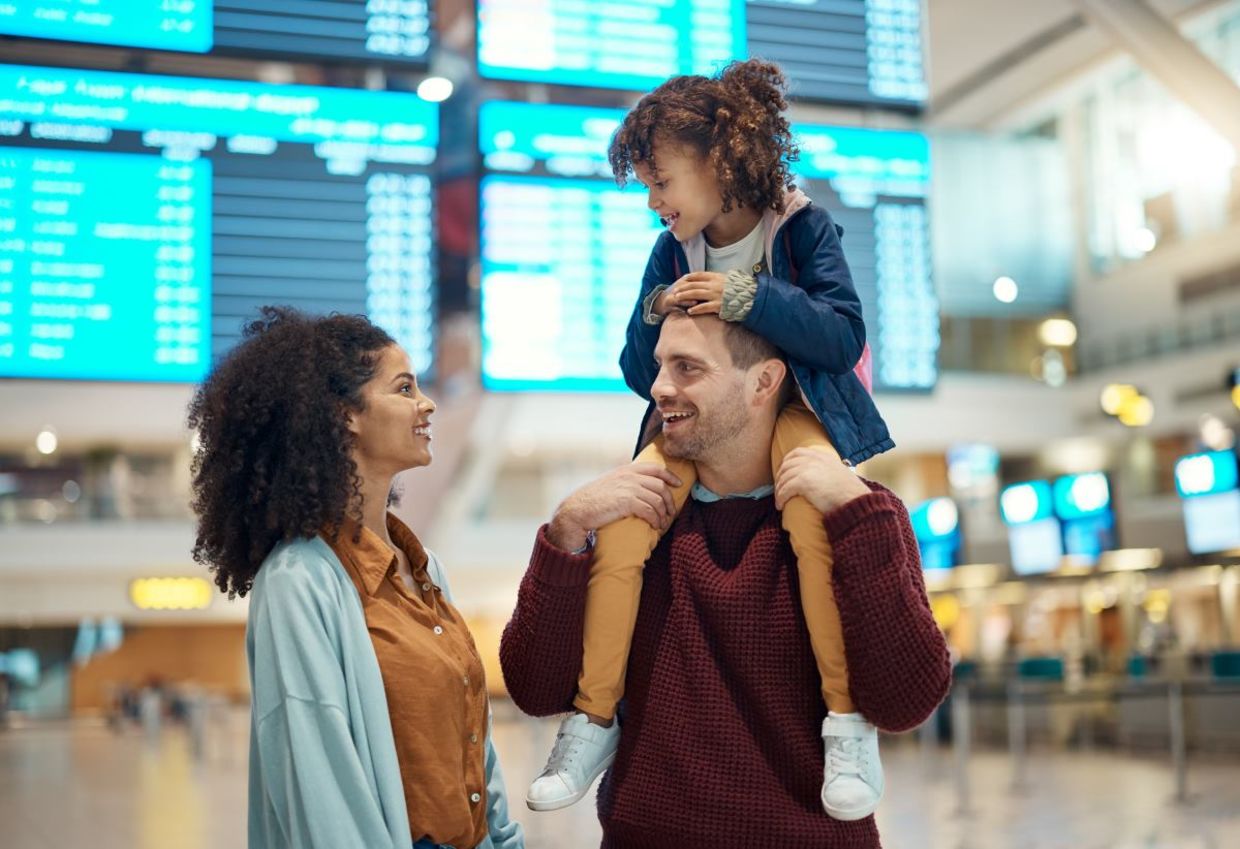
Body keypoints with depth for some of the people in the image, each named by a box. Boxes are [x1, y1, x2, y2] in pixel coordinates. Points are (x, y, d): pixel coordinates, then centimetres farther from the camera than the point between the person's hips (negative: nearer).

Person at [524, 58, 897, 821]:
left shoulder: (802, 227, -5)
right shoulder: (672, 253, 7)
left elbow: (844, 337, -14)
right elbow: (640, 374, 10)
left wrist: (749, 298, -25)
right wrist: (656, 314, -12)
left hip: (791, 403, -4)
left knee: (814, 517, -37)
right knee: (618, 532, -21)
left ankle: (849, 724, -27)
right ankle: (593, 724, -8)